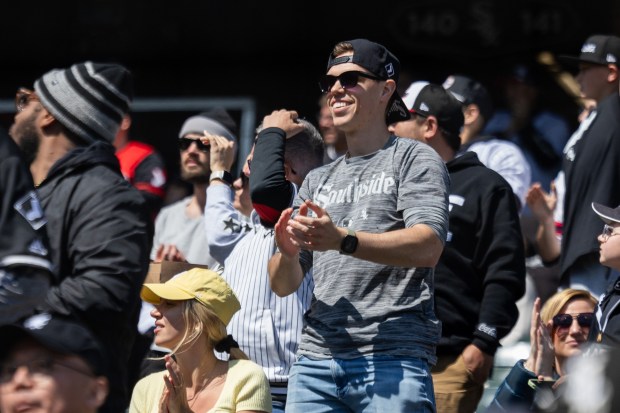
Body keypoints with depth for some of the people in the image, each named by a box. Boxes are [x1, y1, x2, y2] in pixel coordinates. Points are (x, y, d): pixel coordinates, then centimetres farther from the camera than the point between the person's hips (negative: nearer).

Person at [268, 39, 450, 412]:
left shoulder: (414, 158, 6)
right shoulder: (318, 181, 23)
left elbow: (428, 247, -12)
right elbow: (284, 285, 18)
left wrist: (343, 240, -24)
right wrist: (287, 252, -7)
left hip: (394, 359, -5)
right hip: (316, 360, 5)